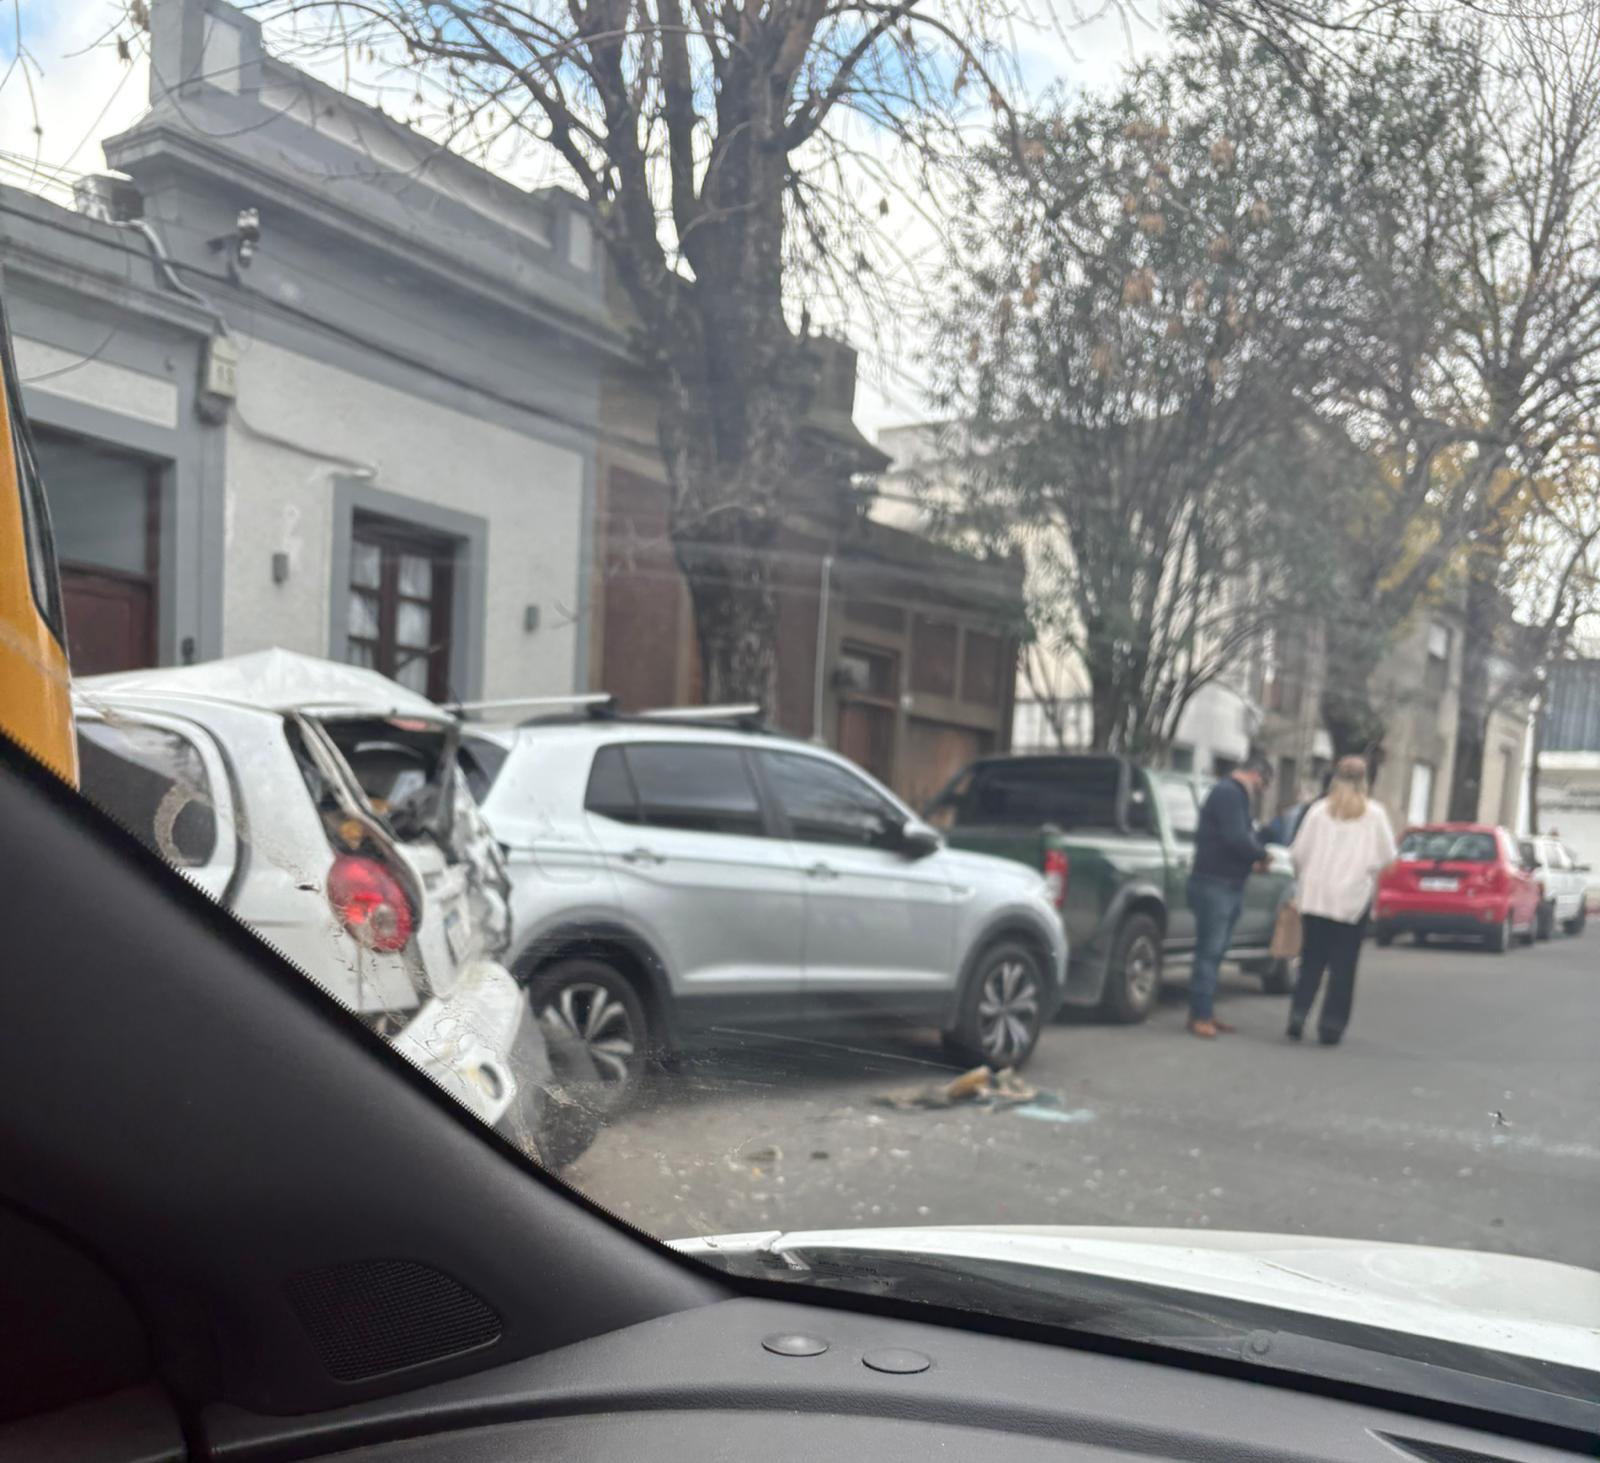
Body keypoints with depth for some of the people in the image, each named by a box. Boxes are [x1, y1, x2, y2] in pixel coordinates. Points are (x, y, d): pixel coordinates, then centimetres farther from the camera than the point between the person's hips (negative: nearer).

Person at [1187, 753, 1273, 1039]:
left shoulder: (1236, 796, 20)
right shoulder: (1228, 793, -13)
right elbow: (1236, 839, -22)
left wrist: (1255, 855, 4)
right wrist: (1262, 855, -7)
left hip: (1231, 886, 10)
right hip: (1214, 884, -10)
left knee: (1216, 951, 12)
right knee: (1209, 951, -8)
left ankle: (1204, 1012, 18)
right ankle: (1200, 1015, -5)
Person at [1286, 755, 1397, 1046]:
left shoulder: (1319, 810, -1)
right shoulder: (1374, 814, -3)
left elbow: (1299, 852, -1)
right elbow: (1387, 856, 0)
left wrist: (1305, 875, 18)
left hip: (1316, 896, 1)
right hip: (1354, 898, -1)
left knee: (1312, 961, 10)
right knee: (1343, 966, 6)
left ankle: (1298, 1017, 1)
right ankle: (1331, 1025, 4)